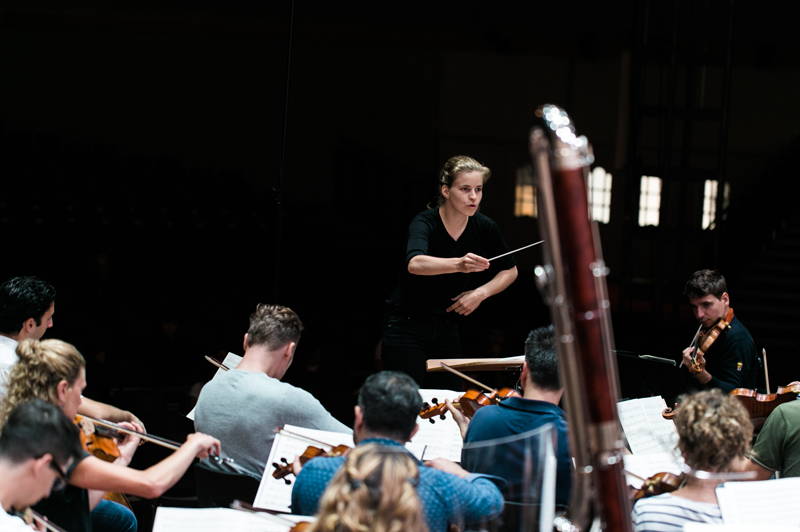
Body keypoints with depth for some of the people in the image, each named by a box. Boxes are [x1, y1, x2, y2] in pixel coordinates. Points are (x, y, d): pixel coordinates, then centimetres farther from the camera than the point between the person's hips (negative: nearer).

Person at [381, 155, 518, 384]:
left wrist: (481, 292, -6)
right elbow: (415, 264, -40)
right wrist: (459, 264, -56)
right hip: (407, 328, -4)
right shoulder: (425, 223, -18)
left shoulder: (484, 227, -4)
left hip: (448, 330, 5)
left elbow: (509, 271, 12)